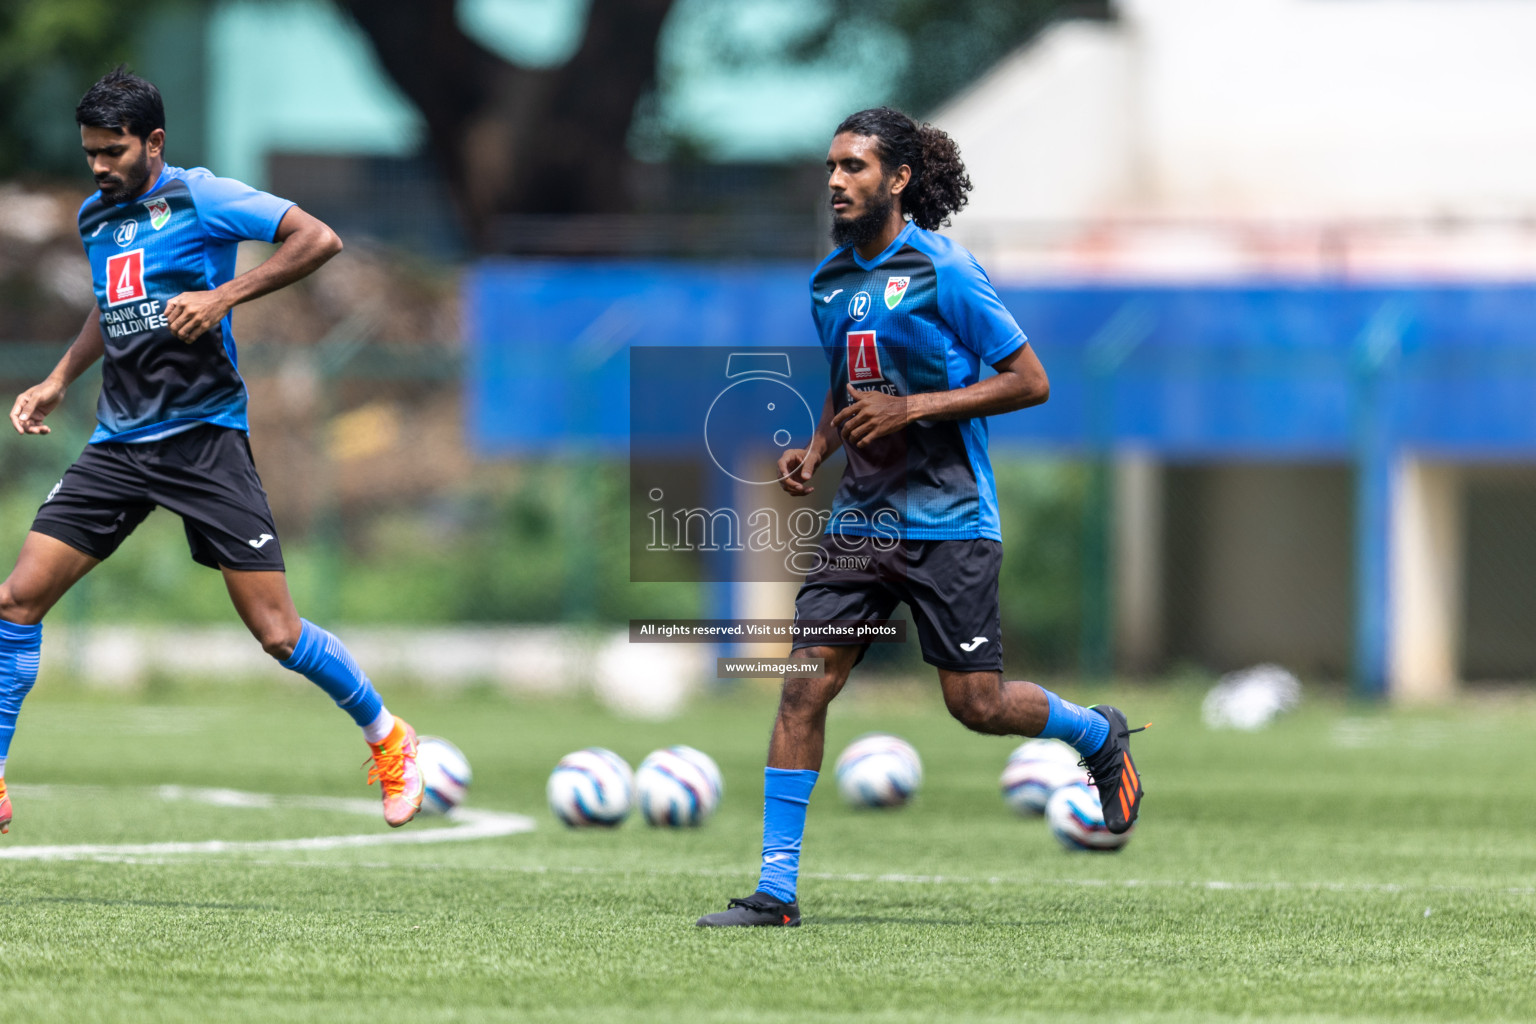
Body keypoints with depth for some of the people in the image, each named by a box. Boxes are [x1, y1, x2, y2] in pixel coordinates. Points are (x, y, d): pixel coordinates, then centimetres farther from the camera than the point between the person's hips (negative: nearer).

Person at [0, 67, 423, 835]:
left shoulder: (200, 197, -7)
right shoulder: (95, 217, 13)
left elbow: (319, 239, -12)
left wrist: (223, 296, -18)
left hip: (202, 438, -6)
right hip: (118, 445, 6)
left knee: (276, 633, -8)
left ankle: (387, 739, 16)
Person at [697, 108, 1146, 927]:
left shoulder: (943, 271, -11)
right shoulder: (830, 281, 10)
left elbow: (1029, 382, -11)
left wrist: (912, 408, -18)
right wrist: (816, 450, 6)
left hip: (948, 522, -6)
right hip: (861, 517, 6)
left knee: (977, 704, -3)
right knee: (804, 686, -6)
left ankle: (1099, 736, 29)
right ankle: (775, 886, -5)